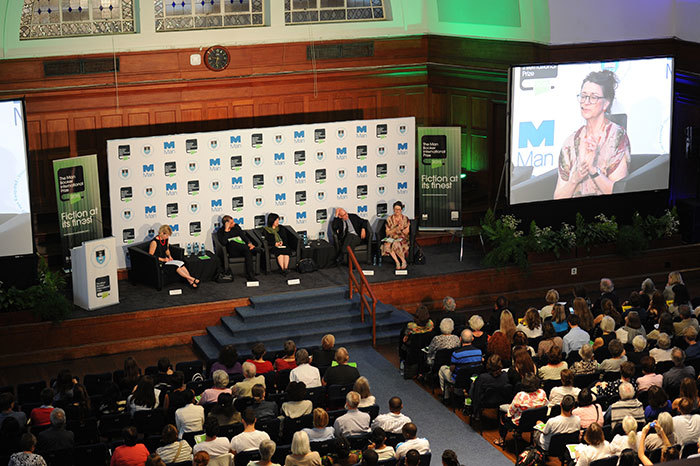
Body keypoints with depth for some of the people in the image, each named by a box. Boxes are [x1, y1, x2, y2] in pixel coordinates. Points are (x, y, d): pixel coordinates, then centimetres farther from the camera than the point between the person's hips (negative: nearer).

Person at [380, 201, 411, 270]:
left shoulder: (405, 219, 2)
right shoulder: (389, 219, 5)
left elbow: (406, 232, 3)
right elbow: (388, 233, 3)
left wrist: (401, 228, -18)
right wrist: (396, 229, -13)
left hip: (402, 238, -2)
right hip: (392, 238, 2)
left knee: (396, 244, -37)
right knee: (387, 245, -34)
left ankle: (403, 261, -17)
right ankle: (397, 262, -26)